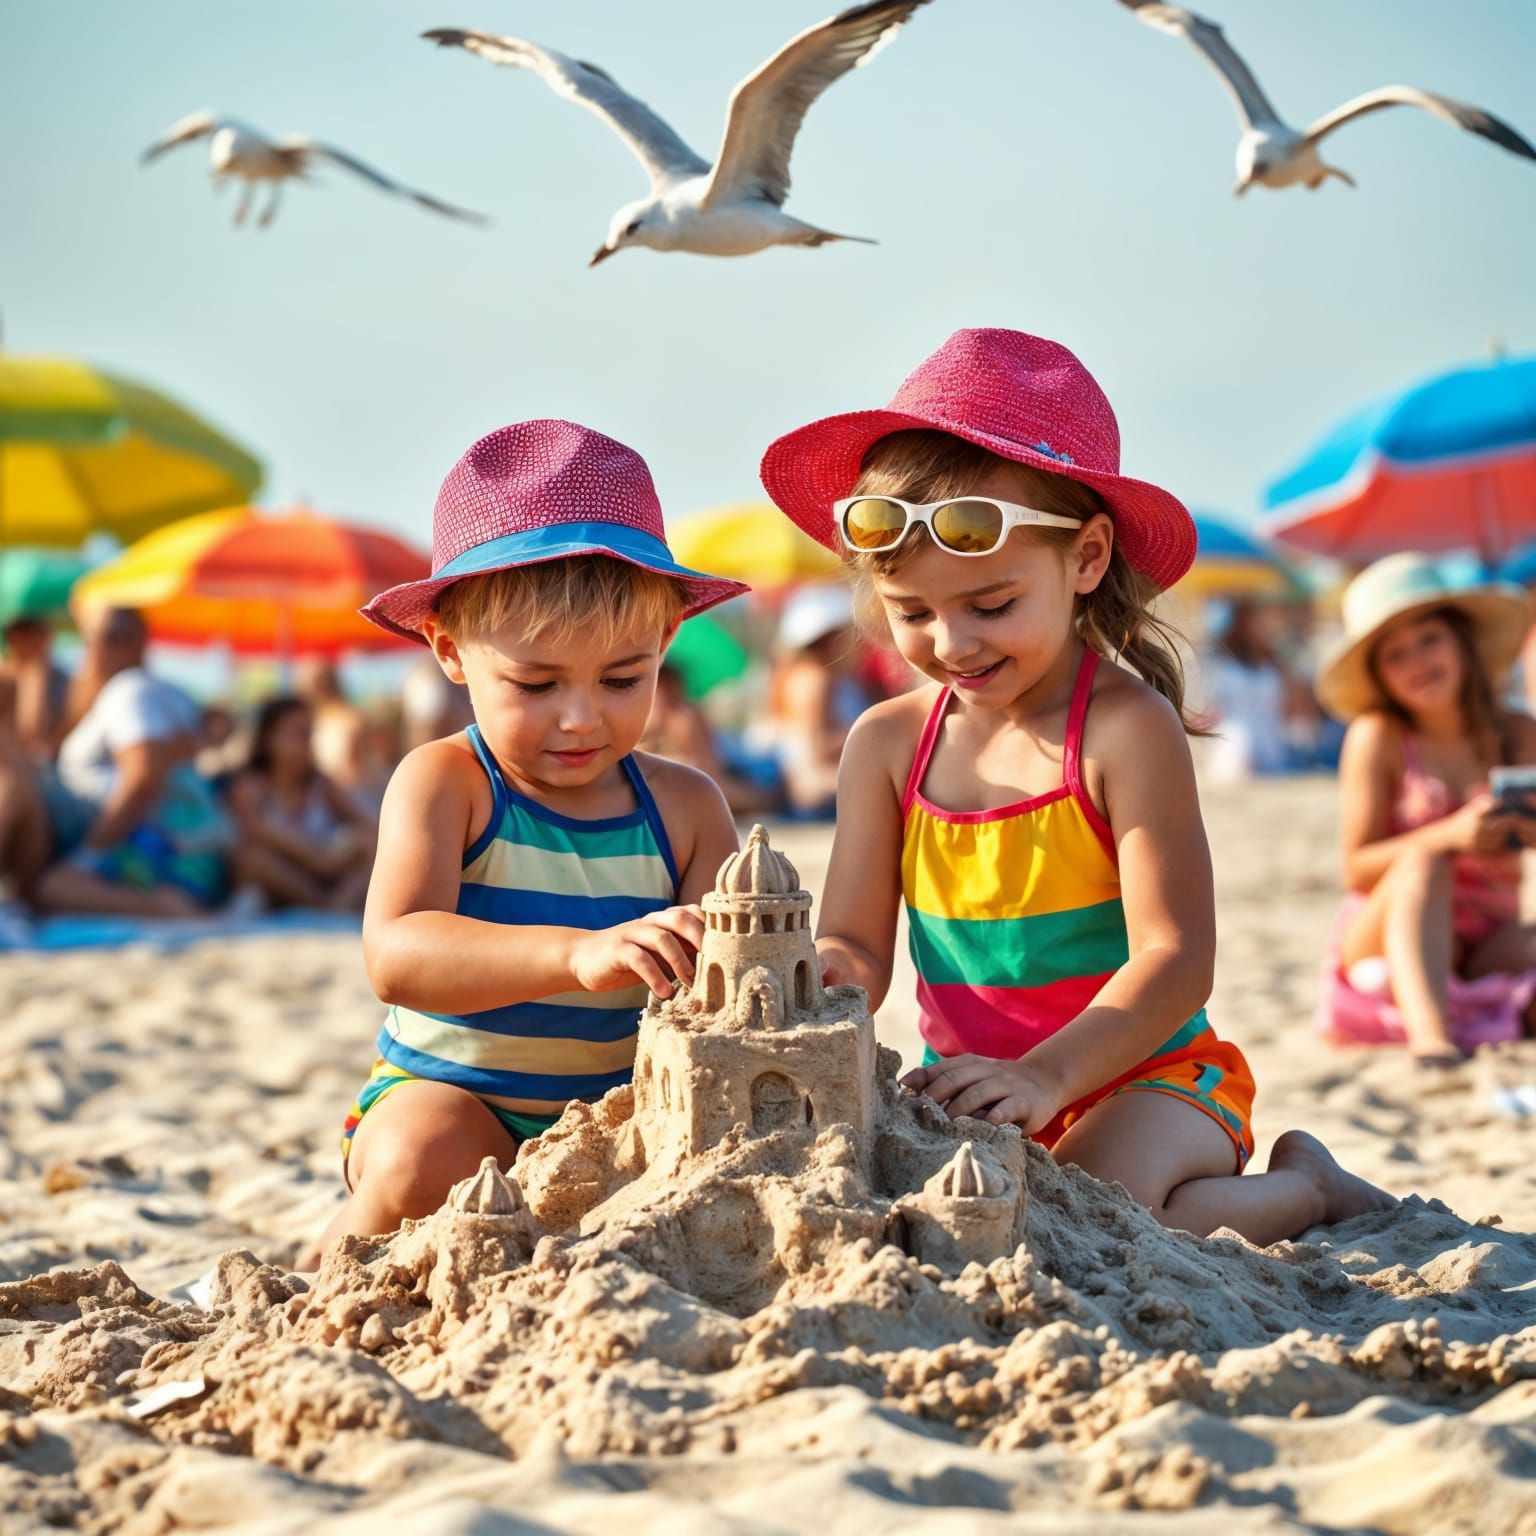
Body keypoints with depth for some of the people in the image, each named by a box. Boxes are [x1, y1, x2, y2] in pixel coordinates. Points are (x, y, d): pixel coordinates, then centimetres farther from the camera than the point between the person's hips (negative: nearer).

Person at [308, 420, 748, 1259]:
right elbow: (397, 955, -28)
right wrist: (579, 953, -45)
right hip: (450, 1094, -3)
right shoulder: (444, 783, -11)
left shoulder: (685, 808, 1)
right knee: (423, 1158, -35)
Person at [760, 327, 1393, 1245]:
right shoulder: (887, 744, 2)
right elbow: (858, 945, 2)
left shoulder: (1125, 730, -14)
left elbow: (1176, 960, -17)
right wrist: (829, 974, -23)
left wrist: (1047, 1076, -31)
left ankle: (1305, 1188, 1)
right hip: (967, 1093, 6)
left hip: (1142, 1078, -6)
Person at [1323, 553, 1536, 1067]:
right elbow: (1356, 870, -9)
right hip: (1390, 942, -3)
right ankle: (1430, 1037, -53)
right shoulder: (1378, 736, -4)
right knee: (1424, 858, -33)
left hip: (1489, 945, 3)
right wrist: (1450, 835, -24)